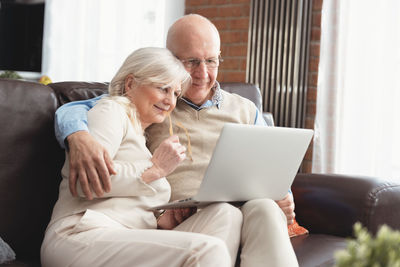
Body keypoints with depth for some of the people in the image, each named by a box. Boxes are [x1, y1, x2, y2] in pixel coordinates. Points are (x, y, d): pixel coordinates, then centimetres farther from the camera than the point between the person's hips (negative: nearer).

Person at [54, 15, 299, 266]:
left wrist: (283, 200, -2)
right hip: (176, 222, -2)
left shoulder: (245, 111, 24)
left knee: (265, 208, -33)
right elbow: (72, 111, 8)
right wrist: (79, 137, -19)